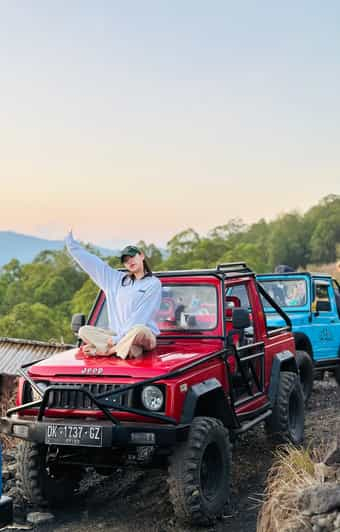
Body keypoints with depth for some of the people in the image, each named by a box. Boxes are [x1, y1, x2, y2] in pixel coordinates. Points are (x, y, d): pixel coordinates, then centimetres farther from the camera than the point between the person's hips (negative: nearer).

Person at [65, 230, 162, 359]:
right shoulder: (117, 279, 15)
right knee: (84, 331, -14)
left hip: (145, 336, -5)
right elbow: (87, 258, 18)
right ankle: (129, 348, -27)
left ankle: (106, 350, -24)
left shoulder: (153, 283, -1)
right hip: (118, 334, 5)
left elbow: (140, 316, -11)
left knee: (139, 330, -39)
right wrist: (69, 238, 19)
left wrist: (118, 337, -16)